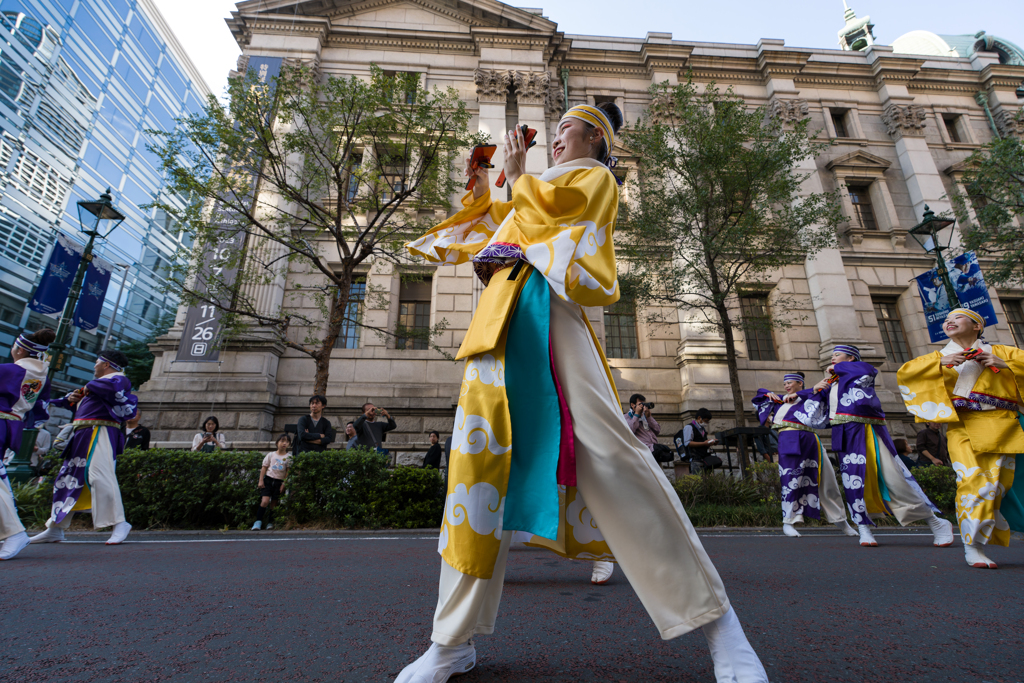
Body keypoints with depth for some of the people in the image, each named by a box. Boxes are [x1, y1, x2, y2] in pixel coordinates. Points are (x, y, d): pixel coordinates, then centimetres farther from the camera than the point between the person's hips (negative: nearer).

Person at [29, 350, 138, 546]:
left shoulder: (118, 378, -2)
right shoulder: (98, 382, 28)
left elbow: (112, 386, -27)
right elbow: (80, 404, 34)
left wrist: (89, 386, -9)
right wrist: (71, 399, 12)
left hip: (100, 433, -11)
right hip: (83, 437, 11)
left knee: (99, 475, -21)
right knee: (67, 478, 15)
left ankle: (119, 523, -20)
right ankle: (55, 529, 26)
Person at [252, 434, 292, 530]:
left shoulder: (288, 457, 2)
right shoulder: (271, 454, 4)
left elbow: (288, 471, 2)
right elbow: (264, 467, 6)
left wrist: (284, 484, -3)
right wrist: (261, 480, -1)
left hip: (279, 482, 0)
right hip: (268, 479, 0)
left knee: (274, 503, 5)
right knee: (265, 501, -13)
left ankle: (270, 522, 17)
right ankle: (258, 521, -3)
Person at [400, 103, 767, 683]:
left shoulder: (596, 177, 19)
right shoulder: (548, 185, 41)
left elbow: (543, 206, 0)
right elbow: (496, 234, 45)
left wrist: (517, 174, 18)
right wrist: (482, 192, 39)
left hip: (546, 308, -7)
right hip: (499, 315, 7)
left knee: (606, 450, -22)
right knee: (481, 454, -5)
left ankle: (714, 618, -10)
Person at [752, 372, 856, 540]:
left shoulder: (809, 397, 14)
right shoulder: (780, 400, 19)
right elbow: (761, 394, 30)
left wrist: (797, 395, -7)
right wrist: (770, 394, 10)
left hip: (809, 442, 0)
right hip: (788, 442, 0)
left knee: (825, 480, 5)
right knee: (791, 479, -6)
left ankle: (839, 519, 20)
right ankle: (788, 522, -3)